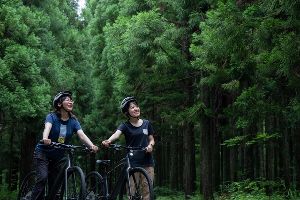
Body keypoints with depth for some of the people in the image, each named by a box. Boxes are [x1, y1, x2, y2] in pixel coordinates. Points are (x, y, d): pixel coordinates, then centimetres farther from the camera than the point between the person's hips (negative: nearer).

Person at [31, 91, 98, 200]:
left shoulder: (73, 121, -5)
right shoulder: (52, 117, -14)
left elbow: (82, 135, -19)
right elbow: (47, 128, -34)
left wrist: (92, 146, -38)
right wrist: (45, 139, -56)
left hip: (59, 156, 4)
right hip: (43, 153, -3)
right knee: (42, 178, -23)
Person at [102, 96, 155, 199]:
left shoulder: (146, 123, 10)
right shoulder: (125, 125, -1)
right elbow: (117, 133, -21)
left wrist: (150, 145, -8)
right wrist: (108, 141, -42)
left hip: (147, 162, 2)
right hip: (132, 163, -2)